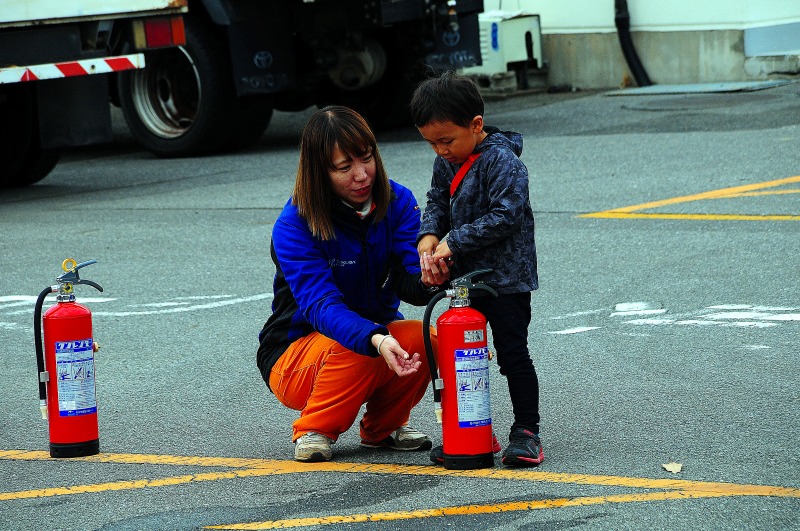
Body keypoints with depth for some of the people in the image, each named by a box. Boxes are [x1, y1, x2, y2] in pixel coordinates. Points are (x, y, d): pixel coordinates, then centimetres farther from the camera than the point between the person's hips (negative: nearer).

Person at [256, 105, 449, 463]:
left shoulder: (397, 201, -8)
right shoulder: (294, 225, -21)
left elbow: (407, 282, -19)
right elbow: (320, 304, -33)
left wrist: (426, 281, -45)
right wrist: (376, 340, -52)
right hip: (295, 356, -4)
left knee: (424, 341, -28)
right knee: (357, 350, -36)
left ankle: (382, 426, 0)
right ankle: (315, 430, -8)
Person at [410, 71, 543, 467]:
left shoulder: (502, 161, -18)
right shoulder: (445, 164, 7)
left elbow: (504, 217, -24)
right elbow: (437, 203, 15)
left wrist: (454, 242, -22)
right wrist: (429, 237, -7)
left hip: (505, 280, -8)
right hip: (463, 278, 8)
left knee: (513, 355, -4)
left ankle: (526, 431, 4)